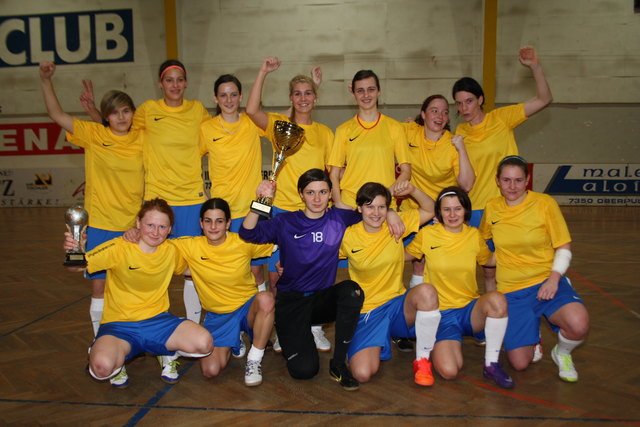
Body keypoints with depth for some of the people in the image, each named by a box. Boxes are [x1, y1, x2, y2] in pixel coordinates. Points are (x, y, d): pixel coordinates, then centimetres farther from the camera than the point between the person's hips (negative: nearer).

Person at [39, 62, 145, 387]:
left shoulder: (143, 139, 1)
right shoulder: (93, 134, -3)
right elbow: (57, 115, -7)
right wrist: (46, 81, -16)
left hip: (134, 225, 1)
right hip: (101, 225, -1)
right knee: (100, 285, 5)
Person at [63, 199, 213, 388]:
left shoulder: (171, 251, 1)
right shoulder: (119, 248, -12)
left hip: (157, 320, 3)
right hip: (119, 324, -3)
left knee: (204, 343, -21)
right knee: (102, 367, -34)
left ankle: (167, 354, 15)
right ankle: (119, 359, 7)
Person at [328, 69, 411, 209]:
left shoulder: (395, 128, 7)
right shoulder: (344, 130, 8)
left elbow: (406, 171, 6)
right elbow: (334, 174, 8)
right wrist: (339, 203, -8)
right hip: (349, 205, 0)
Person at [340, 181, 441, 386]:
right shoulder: (347, 237, -4)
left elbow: (430, 210, 10)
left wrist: (413, 190, -8)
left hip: (398, 305, 2)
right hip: (367, 313, -1)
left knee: (426, 291, -35)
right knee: (363, 374, -23)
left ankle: (422, 360, -13)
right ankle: (378, 345, 16)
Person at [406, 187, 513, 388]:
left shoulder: (474, 235, 4)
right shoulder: (427, 235, -4)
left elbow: (489, 260, 22)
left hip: (471, 309, 2)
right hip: (442, 313, -2)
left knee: (496, 299, -34)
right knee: (448, 371, -25)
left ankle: (491, 364, -13)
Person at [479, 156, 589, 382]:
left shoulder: (545, 204, -5)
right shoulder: (492, 208, 3)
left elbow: (564, 247, -2)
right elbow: (480, 240, 23)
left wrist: (554, 278, -15)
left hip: (546, 282, -2)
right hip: (511, 291, 2)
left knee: (578, 325, -33)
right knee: (520, 363, -8)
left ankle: (562, 352, 5)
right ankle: (532, 332, 28)